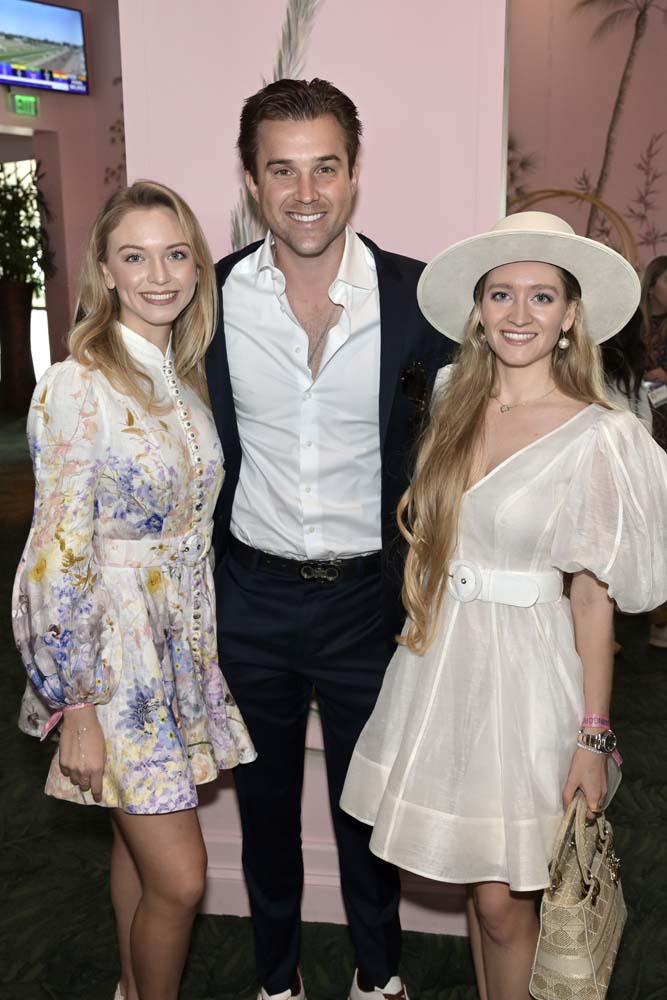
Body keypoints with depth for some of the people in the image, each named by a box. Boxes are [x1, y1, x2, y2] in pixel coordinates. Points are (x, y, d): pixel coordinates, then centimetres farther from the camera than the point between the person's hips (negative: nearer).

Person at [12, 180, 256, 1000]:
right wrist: (76, 708, -15)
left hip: (185, 640, 7)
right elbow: (59, 559, -17)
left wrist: (208, 642, 15)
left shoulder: (186, 378, 5)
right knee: (180, 878, 0)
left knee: (139, 843, 21)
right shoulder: (76, 387, -17)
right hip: (113, 648, -6)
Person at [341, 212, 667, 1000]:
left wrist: (593, 735, -8)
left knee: (501, 895, 6)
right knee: (473, 875, 18)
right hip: (438, 660, 5)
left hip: (524, 672, -4)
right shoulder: (451, 403, 3)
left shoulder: (595, 436, -12)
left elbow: (594, 596, -9)